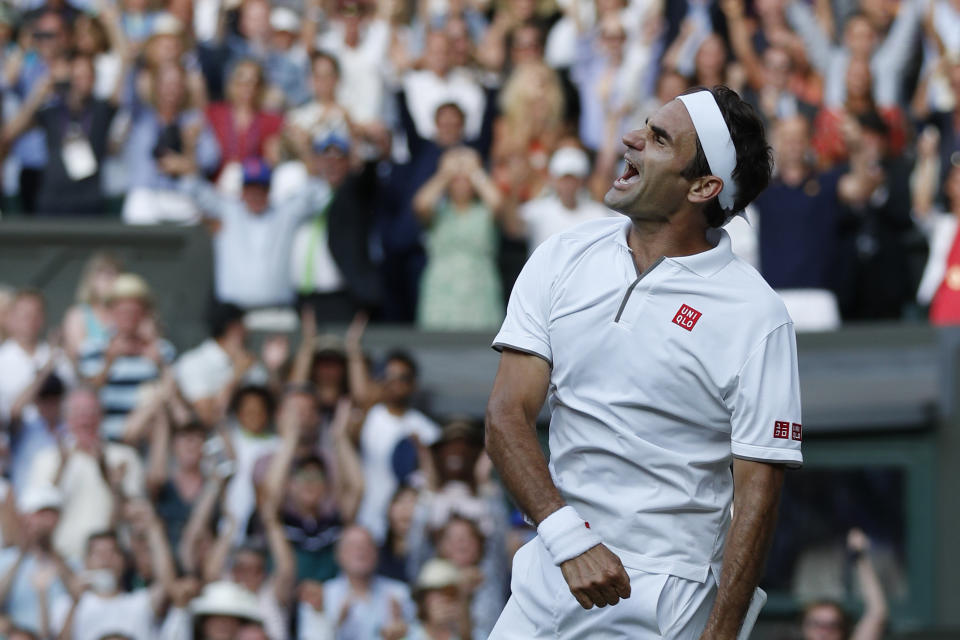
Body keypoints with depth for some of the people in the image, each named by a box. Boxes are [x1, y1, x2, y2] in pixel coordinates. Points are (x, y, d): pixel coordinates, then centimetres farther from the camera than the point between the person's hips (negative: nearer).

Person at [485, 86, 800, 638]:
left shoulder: (755, 317, -9)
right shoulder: (563, 258, 1)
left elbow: (758, 488, -10)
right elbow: (507, 417, -4)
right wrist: (570, 539, -20)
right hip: (552, 572, 4)